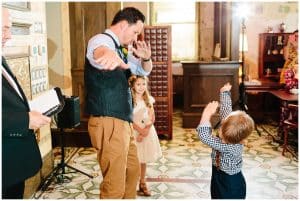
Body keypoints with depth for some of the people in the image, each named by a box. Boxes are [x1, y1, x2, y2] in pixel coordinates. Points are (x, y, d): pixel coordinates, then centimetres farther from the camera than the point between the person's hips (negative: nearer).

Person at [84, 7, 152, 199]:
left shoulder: (122, 50, 17)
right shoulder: (101, 40, -13)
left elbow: (144, 70, 25)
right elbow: (100, 50, -39)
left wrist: (146, 58, 0)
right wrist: (109, 54, -65)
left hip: (124, 121, 10)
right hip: (108, 123, -10)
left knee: (133, 171, 25)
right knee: (115, 186, -6)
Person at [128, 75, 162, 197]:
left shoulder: (149, 99, 4)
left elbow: (152, 118, 1)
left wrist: (145, 131, -13)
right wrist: (140, 130, -17)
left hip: (147, 132, 4)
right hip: (133, 131, -4)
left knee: (143, 159, 12)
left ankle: (142, 184, 24)